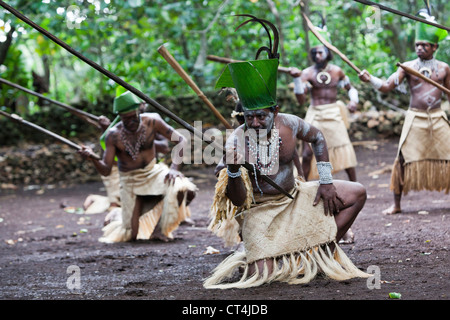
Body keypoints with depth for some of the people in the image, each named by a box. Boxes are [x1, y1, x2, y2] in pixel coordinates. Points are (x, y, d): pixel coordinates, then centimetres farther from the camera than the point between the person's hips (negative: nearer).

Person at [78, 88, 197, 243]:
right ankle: (114, 218, 30)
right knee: (131, 235, -9)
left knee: (187, 191, -29)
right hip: (130, 182, -2)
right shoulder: (113, 135, -17)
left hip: (153, 172, 2)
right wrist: (92, 158, -38)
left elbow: (181, 140, -9)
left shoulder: (152, 121, -14)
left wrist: (174, 168, -21)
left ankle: (159, 229, -8)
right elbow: (106, 170, -17)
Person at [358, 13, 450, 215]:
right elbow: (387, 86, -7)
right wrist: (370, 79, -23)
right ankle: (396, 204, 4)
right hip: (415, 119, -2)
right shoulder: (408, 67, 1)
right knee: (405, 160, -4)